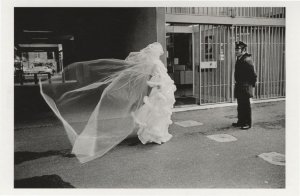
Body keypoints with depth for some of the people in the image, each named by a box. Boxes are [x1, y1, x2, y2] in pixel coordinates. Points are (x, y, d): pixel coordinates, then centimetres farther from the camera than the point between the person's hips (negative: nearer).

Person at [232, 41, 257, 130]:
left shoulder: (247, 60, -16)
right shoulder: (239, 59, 12)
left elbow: (253, 74, -16)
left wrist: (251, 85, -12)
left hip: (245, 87, -9)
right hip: (239, 86, 9)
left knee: (246, 105, -1)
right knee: (240, 105, 15)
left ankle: (247, 123, 8)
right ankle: (240, 122, 25)